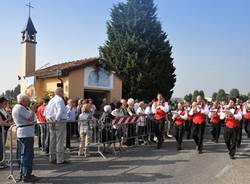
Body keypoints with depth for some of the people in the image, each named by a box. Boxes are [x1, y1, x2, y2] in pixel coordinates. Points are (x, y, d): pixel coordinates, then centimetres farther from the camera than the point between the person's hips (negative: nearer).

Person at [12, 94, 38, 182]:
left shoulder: (16, 107, 15)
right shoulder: (20, 108, -17)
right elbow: (31, 118, -21)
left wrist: (28, 108, 9)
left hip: (23, 133, 11)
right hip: (26, 134, -11)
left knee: (24, 155, 19)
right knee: (28, 155, -5)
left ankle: (23, 174, 28)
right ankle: (26, 176, 1)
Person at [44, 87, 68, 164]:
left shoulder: (51, 100, 15)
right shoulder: (59, 100, -13)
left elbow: (46, 111, 18)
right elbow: (60, 111, -26)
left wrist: (48, 119, 12)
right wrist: (56, 120, -21)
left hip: (51, 122, 9)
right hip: (60, 122, -9)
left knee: (53, 141, 13)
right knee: (60, 141, -3)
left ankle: (52, 158, 22)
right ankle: (60, 160, 2)